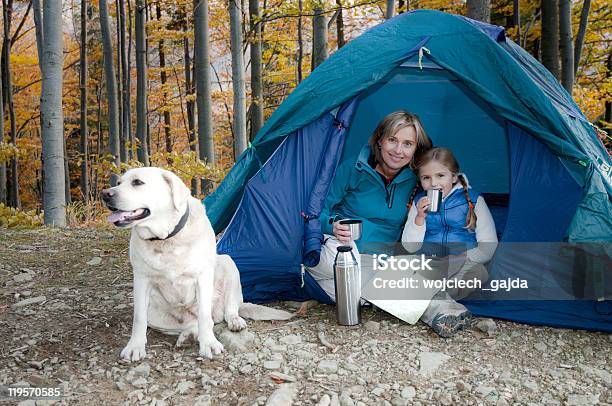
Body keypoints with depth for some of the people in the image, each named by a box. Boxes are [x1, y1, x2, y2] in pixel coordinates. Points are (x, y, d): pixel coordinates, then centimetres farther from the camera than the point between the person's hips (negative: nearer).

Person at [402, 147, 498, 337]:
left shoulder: (473, 200, -1)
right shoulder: (419, 202, 6)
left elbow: (489, 247, -3)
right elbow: (409, 247, 1)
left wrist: (457, 260, -14)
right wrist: (420, 217, -13)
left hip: (462, 268, -2)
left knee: (478, 272, -35)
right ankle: (439, 307, -43)